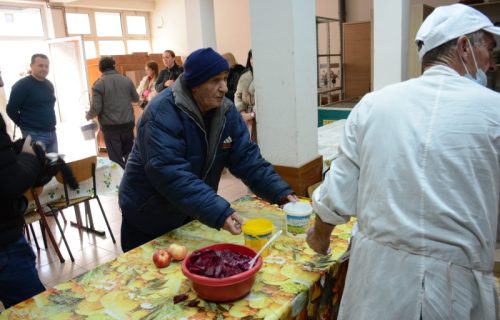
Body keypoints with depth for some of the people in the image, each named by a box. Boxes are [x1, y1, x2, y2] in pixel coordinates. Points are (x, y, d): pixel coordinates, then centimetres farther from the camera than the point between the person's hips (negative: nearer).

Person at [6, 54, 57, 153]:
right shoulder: (22, 85, -9)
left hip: (52, 133, 7)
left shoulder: (49, 85, 12)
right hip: (34, 135, -7)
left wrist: (48, 123, 16)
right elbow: (11, 109, -9)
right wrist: (25, 124, 0)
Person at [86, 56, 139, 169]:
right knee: (129, 154, 18)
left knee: (116, 158, 3)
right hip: (128, 123, 4)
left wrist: (88, 116, 8)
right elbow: (136, 98, 15)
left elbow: (96, 108, -13)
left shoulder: (99, 84, -10)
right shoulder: (126, 80, 2)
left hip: (110, 126, -4)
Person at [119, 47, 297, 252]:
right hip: (149, 220, -5)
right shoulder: (162, 115, -27)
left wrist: (281, 193, -21)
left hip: (191, 216, 6)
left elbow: (247, 158, -8)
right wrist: (219, 213, -44)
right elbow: (172, 175, -36)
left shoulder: (226, 111, -7)